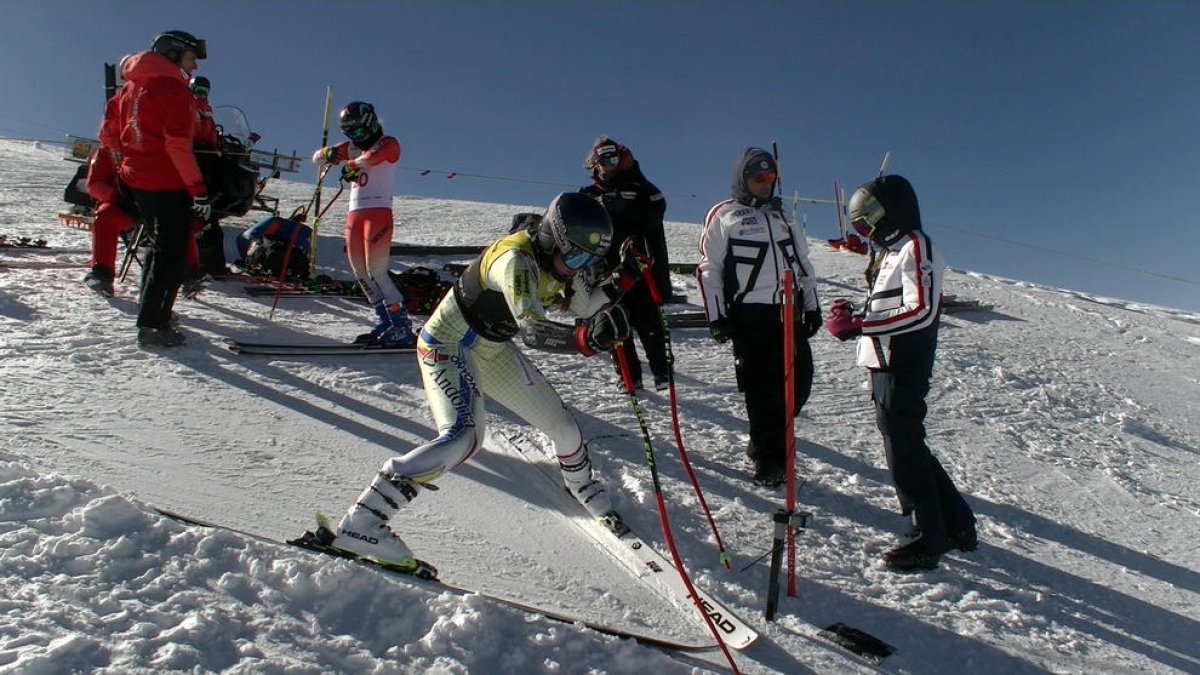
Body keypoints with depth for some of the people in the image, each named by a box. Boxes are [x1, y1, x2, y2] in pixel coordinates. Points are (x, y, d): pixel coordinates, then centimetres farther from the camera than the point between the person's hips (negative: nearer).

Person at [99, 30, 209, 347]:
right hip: (168, 184, -9)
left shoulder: (132, 86, 14)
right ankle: (152, 325, -6)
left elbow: (108, 133, 16)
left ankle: (150, 312, 29)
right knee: (172, 254, -4)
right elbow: (178, 144, -20)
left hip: (137, 180, 9)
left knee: (162, 247, 22)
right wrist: (198, 189, -20)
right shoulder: (173, 88, -12)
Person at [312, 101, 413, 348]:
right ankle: (387, 323, 10)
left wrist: (353, 165, -35)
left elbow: (373, 155, -22)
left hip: (378, 212, -7)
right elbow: (317, 158, 10)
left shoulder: (388, 144, 0)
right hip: (354, 214, 7)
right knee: (361, 274, 4)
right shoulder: (351, 148, 19)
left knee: (376, 272, -15)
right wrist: (328, 154, -10)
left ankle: (402, 329, -12)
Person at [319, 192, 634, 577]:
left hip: (492, 350, 8)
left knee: (562, 426, 10)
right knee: (463, 438, -31)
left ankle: (586, 492, 41)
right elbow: (531, 329, -46)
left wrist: (615, 288, -14)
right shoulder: (515, 260, -32)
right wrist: (581, 339, -62)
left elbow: (584, 305, 4)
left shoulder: (557, 259, -6)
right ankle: (360, 525, -27)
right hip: (448, 344, -8)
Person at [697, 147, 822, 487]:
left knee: (798, 383, 1)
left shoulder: (781, 215, 23)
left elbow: (802, 262, 23)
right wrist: (716, 316, -7)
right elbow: (708, 267, 0)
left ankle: (766, 439, 22)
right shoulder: (723, 215, 6)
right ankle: (768, 459, 9)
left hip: (789, 310, 5)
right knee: (761, 389, -3)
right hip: (749, 315, -5)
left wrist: (812, 306, 15)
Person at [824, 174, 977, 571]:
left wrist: (858, 324, -24)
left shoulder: (916, 247, -11)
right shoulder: (894, 251, 19)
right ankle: (957, 524, 28)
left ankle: (930, 541, 10)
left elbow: (921, 311, -23)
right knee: (906, 448, 16)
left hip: (903, 370, -10)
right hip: (886, 367, 10)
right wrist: (853, 316, 5)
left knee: (904, 452, -3)